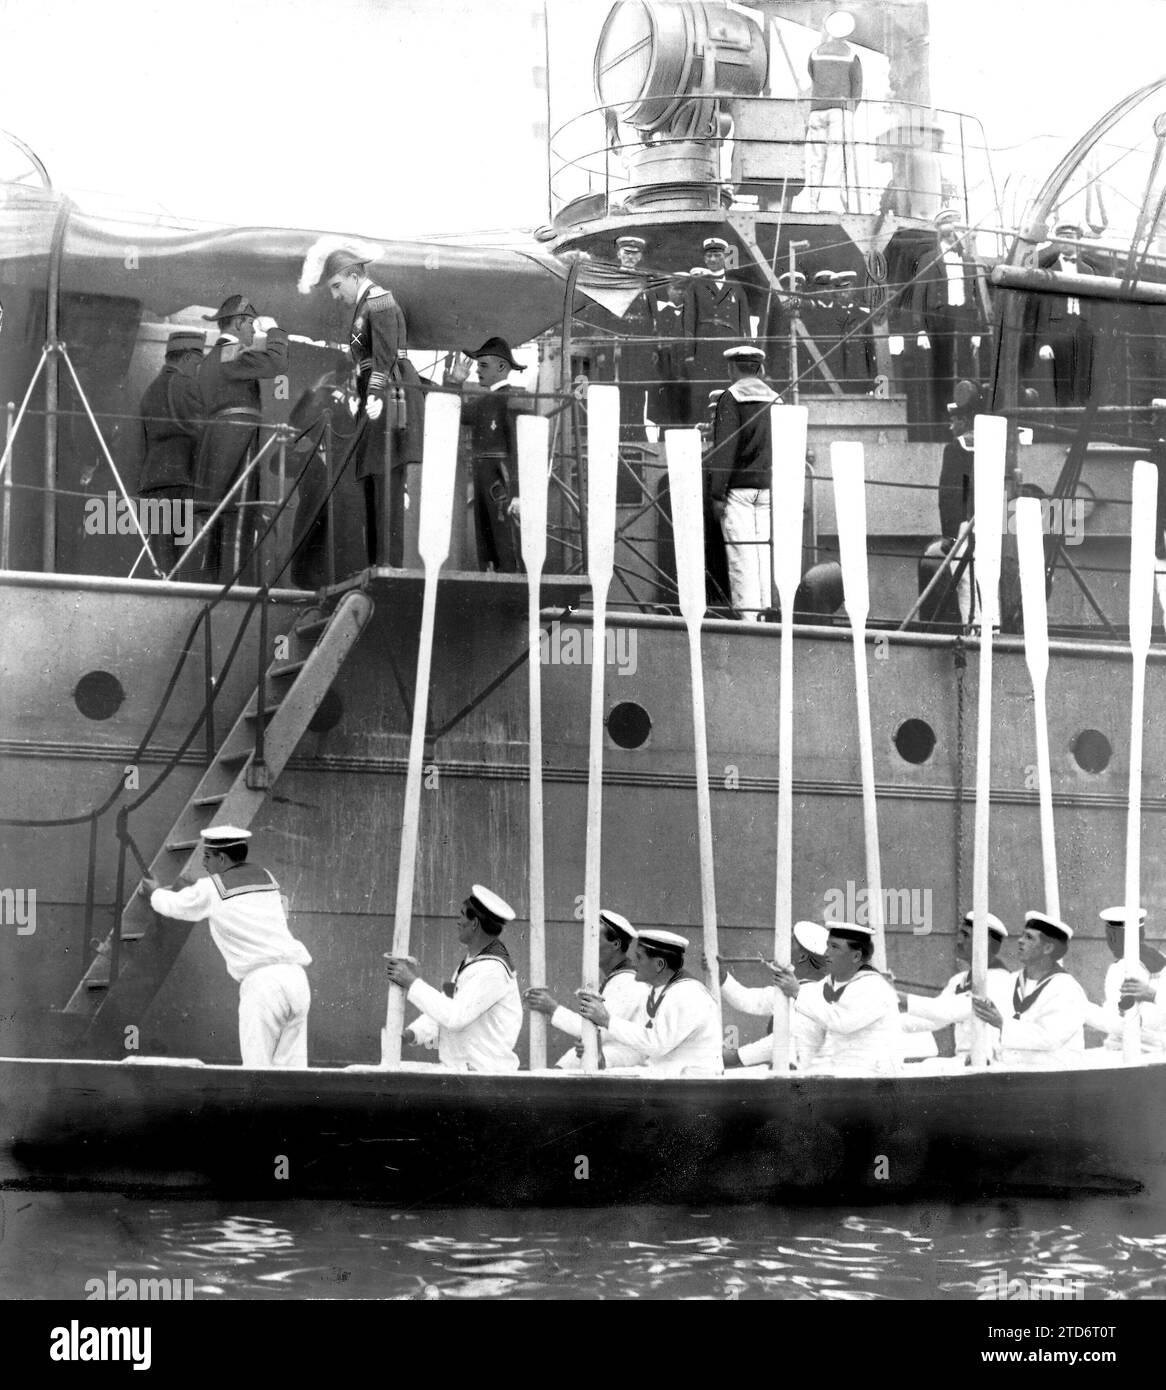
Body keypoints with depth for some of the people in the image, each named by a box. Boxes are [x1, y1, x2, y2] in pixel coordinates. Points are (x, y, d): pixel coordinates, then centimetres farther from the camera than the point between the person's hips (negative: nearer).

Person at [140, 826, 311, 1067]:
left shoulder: (211, 889, 3)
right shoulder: (266, 878, 19)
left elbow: (175, 906, 19)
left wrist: (154, 892, 43)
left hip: (262, 982, -6)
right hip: (296, 976, 6)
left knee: (257, 1070, -5)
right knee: (291, 1066, 4)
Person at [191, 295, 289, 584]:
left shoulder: (207, 361, 22)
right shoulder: (232, 354, -6)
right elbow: (276, 363, -19)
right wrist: (273, 330, -2)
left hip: (211, 447, 9)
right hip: (237, 442, -9)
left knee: (211, 528, 6)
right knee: (237, 525, -11)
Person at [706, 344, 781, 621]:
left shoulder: (731, 397, -5)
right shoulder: (774, 398, 13)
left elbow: (724, 448, -11)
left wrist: (717, 492, -11)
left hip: (739, 486, -5)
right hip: (770, 485, 5)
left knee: (741, 554, -6)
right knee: (766, 550, 7)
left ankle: (747, 614, -10)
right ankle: (764, 611, 5)